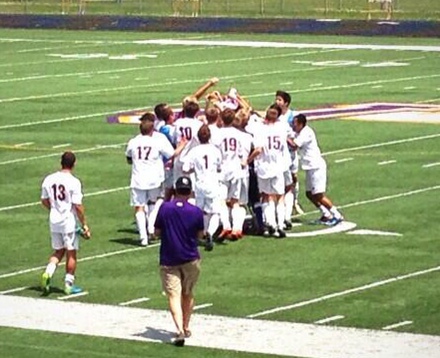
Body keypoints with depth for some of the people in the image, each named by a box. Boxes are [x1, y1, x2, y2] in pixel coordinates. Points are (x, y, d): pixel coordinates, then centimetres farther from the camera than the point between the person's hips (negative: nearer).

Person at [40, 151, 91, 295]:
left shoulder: (49, 179, 0)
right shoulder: (73, 182, -16)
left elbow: (44, 201, 11)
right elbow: (78, 206, -17)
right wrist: (84, 225, -8)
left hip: (54, 220, 5)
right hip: (69, 221, -5)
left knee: (58, 251, 19)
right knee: (71, 253, 8)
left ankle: (48, 272, -5)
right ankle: (69, 285, 12)